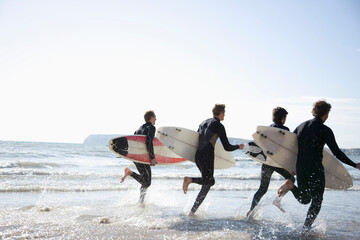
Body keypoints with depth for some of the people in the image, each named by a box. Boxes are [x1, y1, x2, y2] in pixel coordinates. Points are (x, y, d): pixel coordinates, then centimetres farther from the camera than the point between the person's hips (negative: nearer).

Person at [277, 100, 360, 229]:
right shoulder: (325, 130, -8)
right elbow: (337, 153, -13)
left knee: (304, 200, 18)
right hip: (315, 169, -5)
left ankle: (290, 185, -9)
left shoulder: (301, 126, 10)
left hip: (300, 168, 6)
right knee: (316, 202, 8)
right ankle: (306, 229, 2)